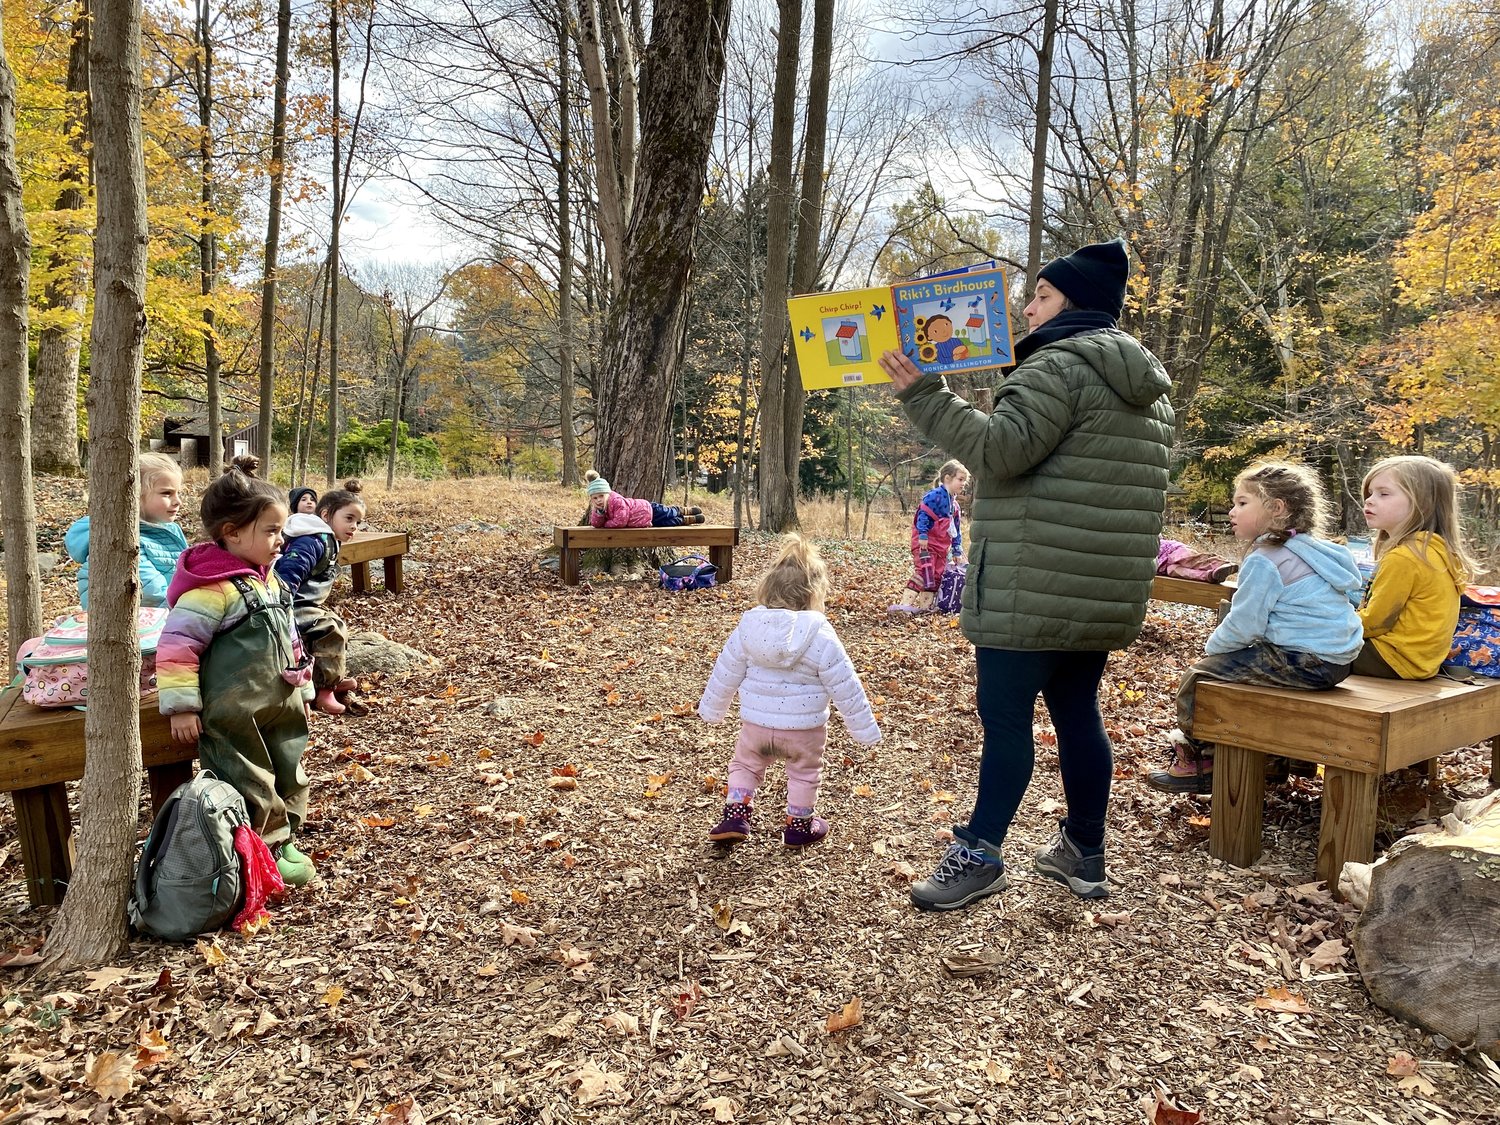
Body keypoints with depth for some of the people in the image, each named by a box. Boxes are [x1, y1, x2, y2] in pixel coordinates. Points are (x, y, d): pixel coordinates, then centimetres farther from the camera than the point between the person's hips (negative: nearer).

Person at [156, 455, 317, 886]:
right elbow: (176, 644, -22)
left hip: (278, 709, 9)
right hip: (234, 720, -9)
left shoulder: (269, 580, 8)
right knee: (252, 790, 4)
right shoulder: (214, 588, -22)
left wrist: (301, 690, 19)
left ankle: (283, 841, 34)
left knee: (287, 779, 19)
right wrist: (181, 706, -20)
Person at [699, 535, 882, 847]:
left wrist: (712, 709, 18)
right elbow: (845, 687, -13)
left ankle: (736, 815, 17)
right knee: (804, 773, 22)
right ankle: (799, 825, 31)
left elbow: (725, 674, 2)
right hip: (804, 727, -2)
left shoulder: (748, 628, -9)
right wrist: (864, 728, -3)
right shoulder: (820, 637, -18)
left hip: (755, 723, 2)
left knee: (745, 764, 25)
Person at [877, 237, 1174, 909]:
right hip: (1105, 594, 9)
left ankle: (979, 856, 3)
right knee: (1078, 714, 15)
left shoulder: (1061, 365, -10)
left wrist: (922, 395, -16)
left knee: (1005, 716, -4)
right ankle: (1084, 854, 24)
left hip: (1034, 591, -9)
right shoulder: (1147, 385, 21)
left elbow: (1000, 450, -20)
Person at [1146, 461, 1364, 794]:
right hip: (1336, 660, 11)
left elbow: (1244, 624, -17)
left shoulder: (1264, 560, -16)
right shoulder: (1313, 551, 14)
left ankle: (1193, 762, 16)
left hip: (1301, 663, -11)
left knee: (1196, 678, -2)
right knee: (1230, 662, 28)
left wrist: (1212, 647, 5)